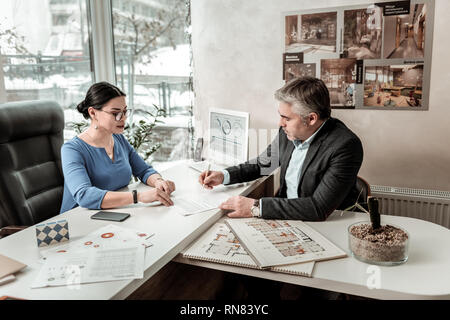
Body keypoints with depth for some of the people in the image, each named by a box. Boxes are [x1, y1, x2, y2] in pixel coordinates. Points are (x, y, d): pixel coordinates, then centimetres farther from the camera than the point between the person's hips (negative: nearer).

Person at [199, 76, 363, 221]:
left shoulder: (345, 146, -23)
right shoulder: (288, 133, -3)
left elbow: (320, 208, -29)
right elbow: (262, 164, 16)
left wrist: (256, 207, -28)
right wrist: (224, 175, 0)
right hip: (285, 214, 6)